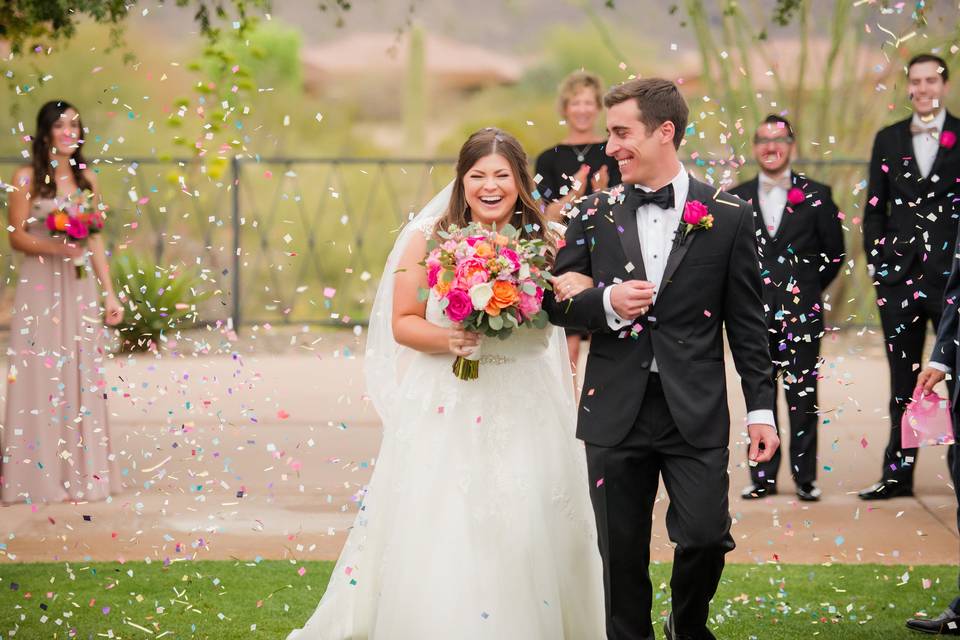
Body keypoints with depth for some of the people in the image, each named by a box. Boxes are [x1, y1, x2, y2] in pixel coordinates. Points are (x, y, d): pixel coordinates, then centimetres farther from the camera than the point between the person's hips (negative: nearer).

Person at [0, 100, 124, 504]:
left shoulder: (87, 179, 11)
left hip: (80, 288, 4)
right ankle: (41, 474, 0)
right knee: (41, 376, -4)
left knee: (81, 376, 4)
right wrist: (53, 247, -21)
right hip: (40, 286, -4)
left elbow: (96, 242, 13)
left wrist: (110, 293, 8)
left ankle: (82, 472, 9)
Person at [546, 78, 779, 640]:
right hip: (616, 413, 2)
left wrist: (762, 408, 0)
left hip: (696, 413, -2)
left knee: (706, 536, -7)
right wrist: (606, 302, -12)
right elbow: (557, 303, 8)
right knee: (622, 553, 6)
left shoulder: (728, 218, 0)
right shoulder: (594, 215, 5)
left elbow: (748, 322, 2)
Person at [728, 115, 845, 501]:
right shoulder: (737, 199, 5)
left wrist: (809, 289, 8)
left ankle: (805, 477, 8)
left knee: (803, 395, 1)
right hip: (755, 311, 2)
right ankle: (763, 476, 12)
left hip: (802, 310, -2)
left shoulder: (816, 196, 1)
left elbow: (834, 251, 8)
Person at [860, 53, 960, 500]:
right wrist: (874, 258, 4)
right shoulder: (888, 139, 11)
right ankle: (898, 472, 13)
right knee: (903, 381, 8)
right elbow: (875, 207, 13)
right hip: (900, 275, 3)